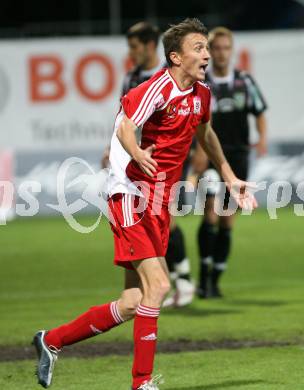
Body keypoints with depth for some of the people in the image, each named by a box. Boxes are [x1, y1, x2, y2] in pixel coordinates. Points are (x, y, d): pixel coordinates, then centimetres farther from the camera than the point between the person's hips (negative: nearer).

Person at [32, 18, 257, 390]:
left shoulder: (201, 95, 10)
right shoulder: (157, 89, -15)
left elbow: (205, 133, 30)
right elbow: (126, 127, -29)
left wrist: (230, 178, 36)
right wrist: (137, 154, -49)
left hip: (159, 204, 8)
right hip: (132, 195, -8)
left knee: (133, 303, 4)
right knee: (157, 285, -19)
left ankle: (51, 340, 20)